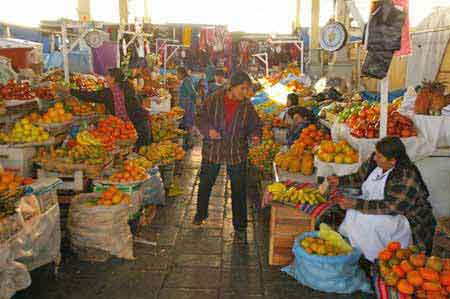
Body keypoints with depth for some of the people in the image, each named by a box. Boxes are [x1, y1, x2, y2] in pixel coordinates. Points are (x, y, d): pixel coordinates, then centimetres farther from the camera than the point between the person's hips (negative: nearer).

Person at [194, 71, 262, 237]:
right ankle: (201, 214, 42)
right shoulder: (213, 100, -8)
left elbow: (255, 125, 5)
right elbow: (202, 120, -5)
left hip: (237, 153, 0)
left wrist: (255, 135, -16)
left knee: (239, 189, 4)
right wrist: (209, 130, -25)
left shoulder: (247, 106, -4)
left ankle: (240, 225, 20)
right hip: (212, 150, 0)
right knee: (205, 184, 16)